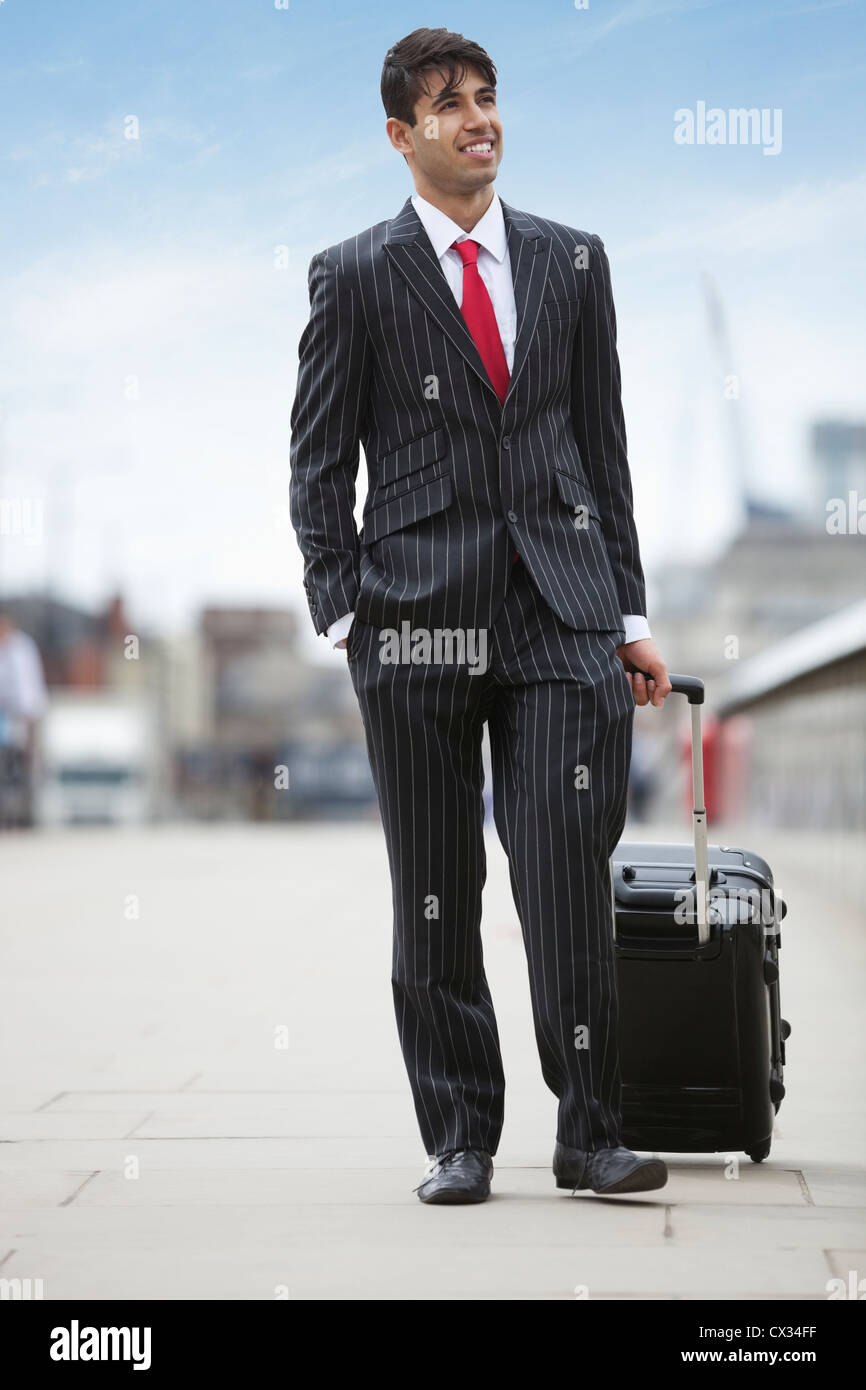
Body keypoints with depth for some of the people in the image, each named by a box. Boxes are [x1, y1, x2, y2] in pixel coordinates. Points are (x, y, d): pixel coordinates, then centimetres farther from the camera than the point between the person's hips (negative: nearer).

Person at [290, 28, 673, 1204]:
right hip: (419, 614, -1)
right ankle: (458, 1138, 15)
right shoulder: (355, 277, 4)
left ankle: (588, 1134, 4)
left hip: (562, 605, 1)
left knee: (571, 876, -6)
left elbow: (602, 440, 14)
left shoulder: (572, 262, 12)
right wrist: (344, 611, -6)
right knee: (434, 899, 4)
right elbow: (319, 463, 5)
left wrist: (629, 611, 10)